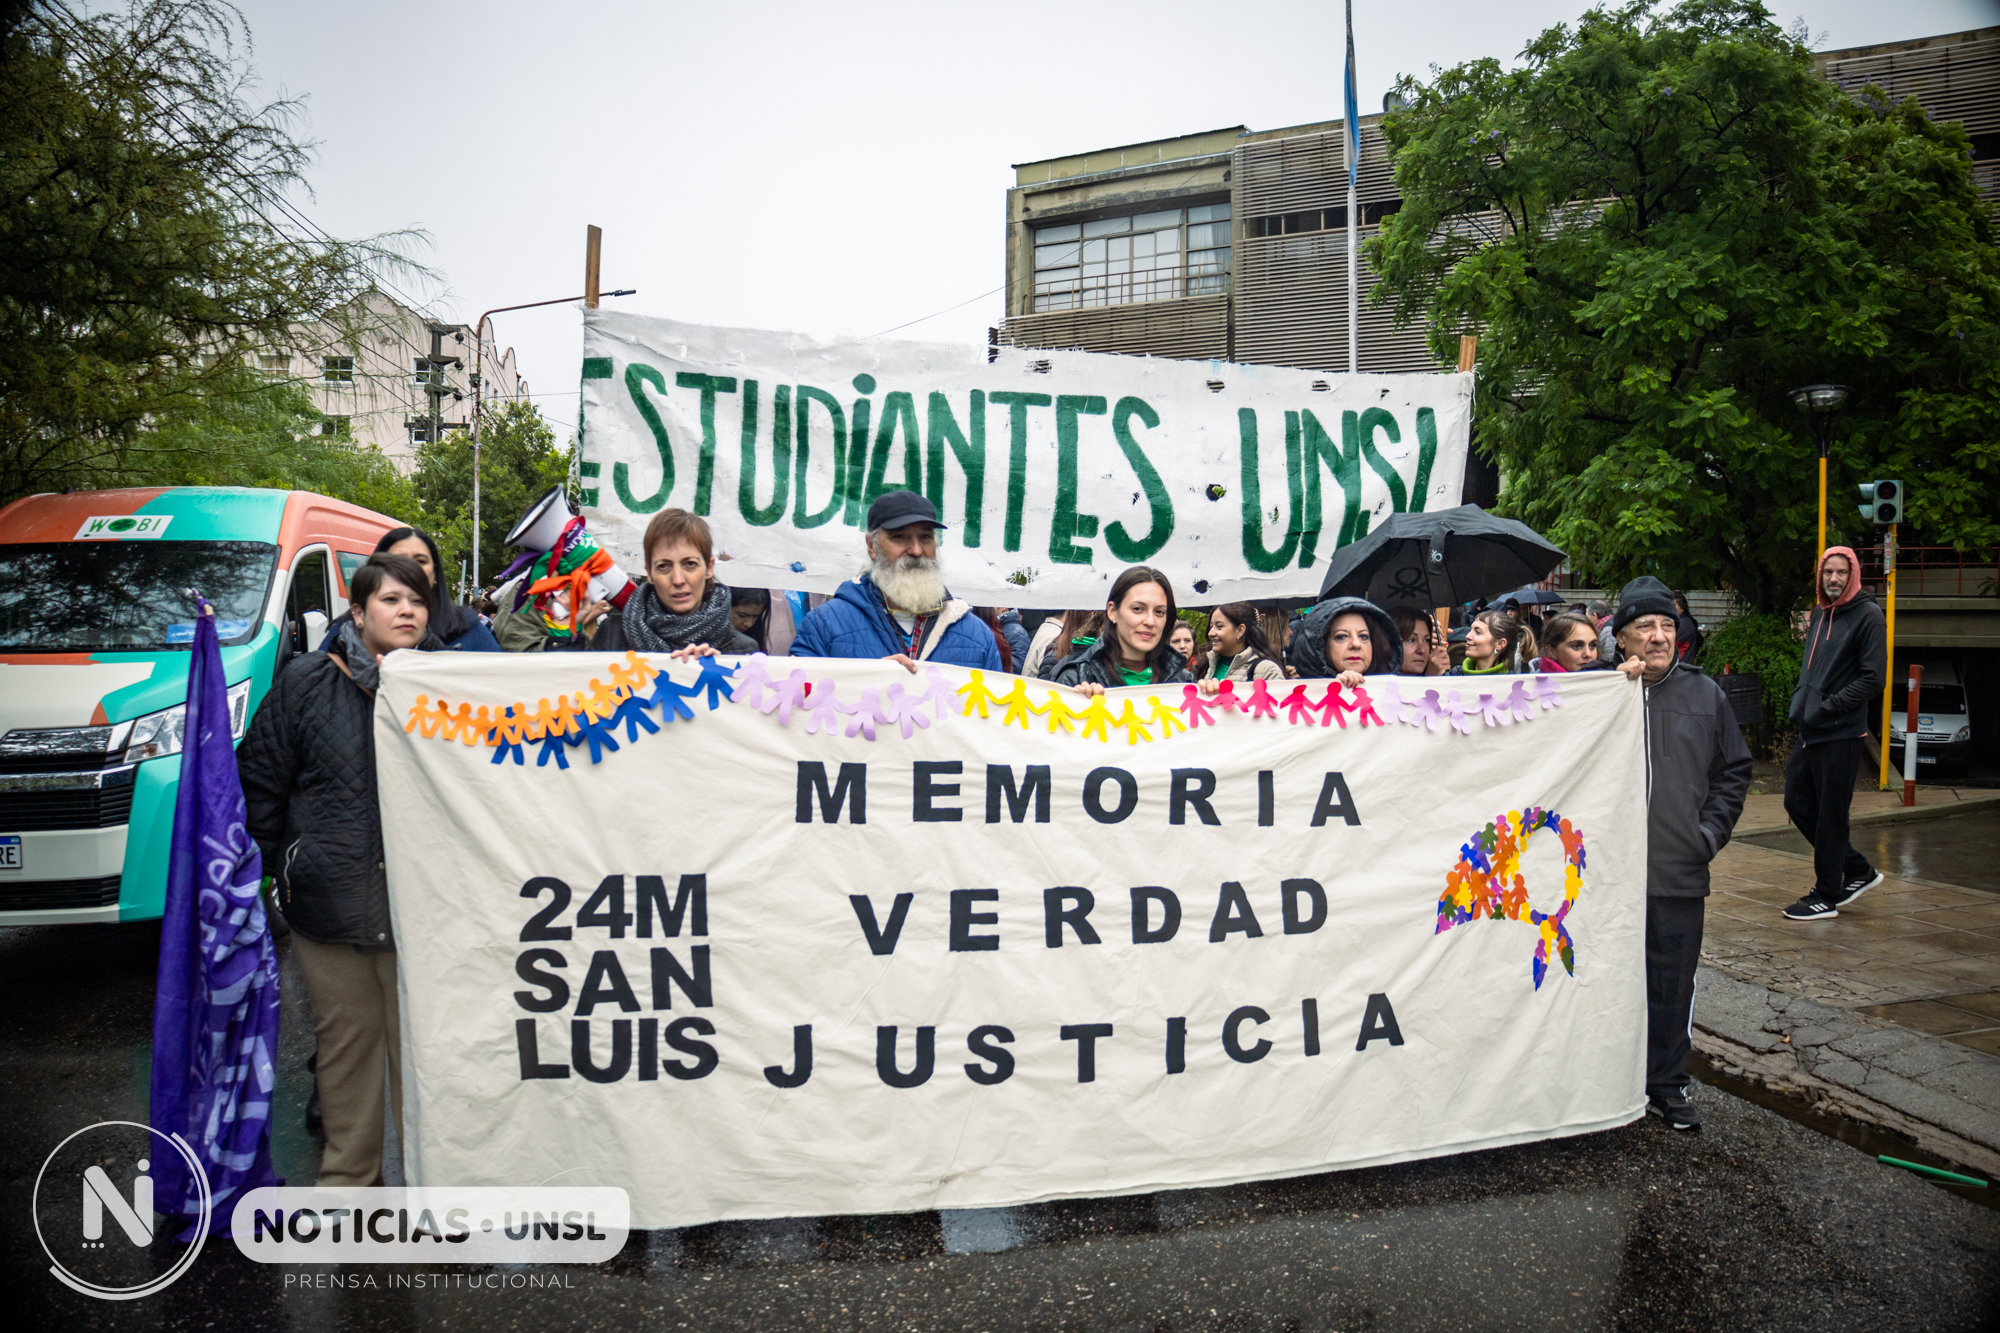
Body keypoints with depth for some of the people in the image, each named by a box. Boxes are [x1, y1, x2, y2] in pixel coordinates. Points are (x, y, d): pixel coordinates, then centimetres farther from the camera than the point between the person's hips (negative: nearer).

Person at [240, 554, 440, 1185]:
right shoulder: (307, 682, 2)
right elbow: (260, 780, 7)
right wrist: (262, 868, 6)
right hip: (327, 897, 1)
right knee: (346, 1038, 13)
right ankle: (348, 1173, 29)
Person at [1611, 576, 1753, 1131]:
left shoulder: (1705, 694, 7)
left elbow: (1734, 769, 15)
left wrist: (1711, 832, 4)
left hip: (1681, 871, 3)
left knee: (1673, 983, 11)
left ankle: (1667, 1085, 26)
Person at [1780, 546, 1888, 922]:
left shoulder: (1867, 615, -9)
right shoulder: (1820, 613, 15)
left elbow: (1874, 679, -14)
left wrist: (1828, 707, -17)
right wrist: (1802, 703, 8)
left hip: (1842, 734, -8)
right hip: (1809, 730, 8)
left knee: (1830, 815, -1)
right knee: (1798, 803, 12)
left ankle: (1826, 896, 11)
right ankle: (1858, 870, 27)